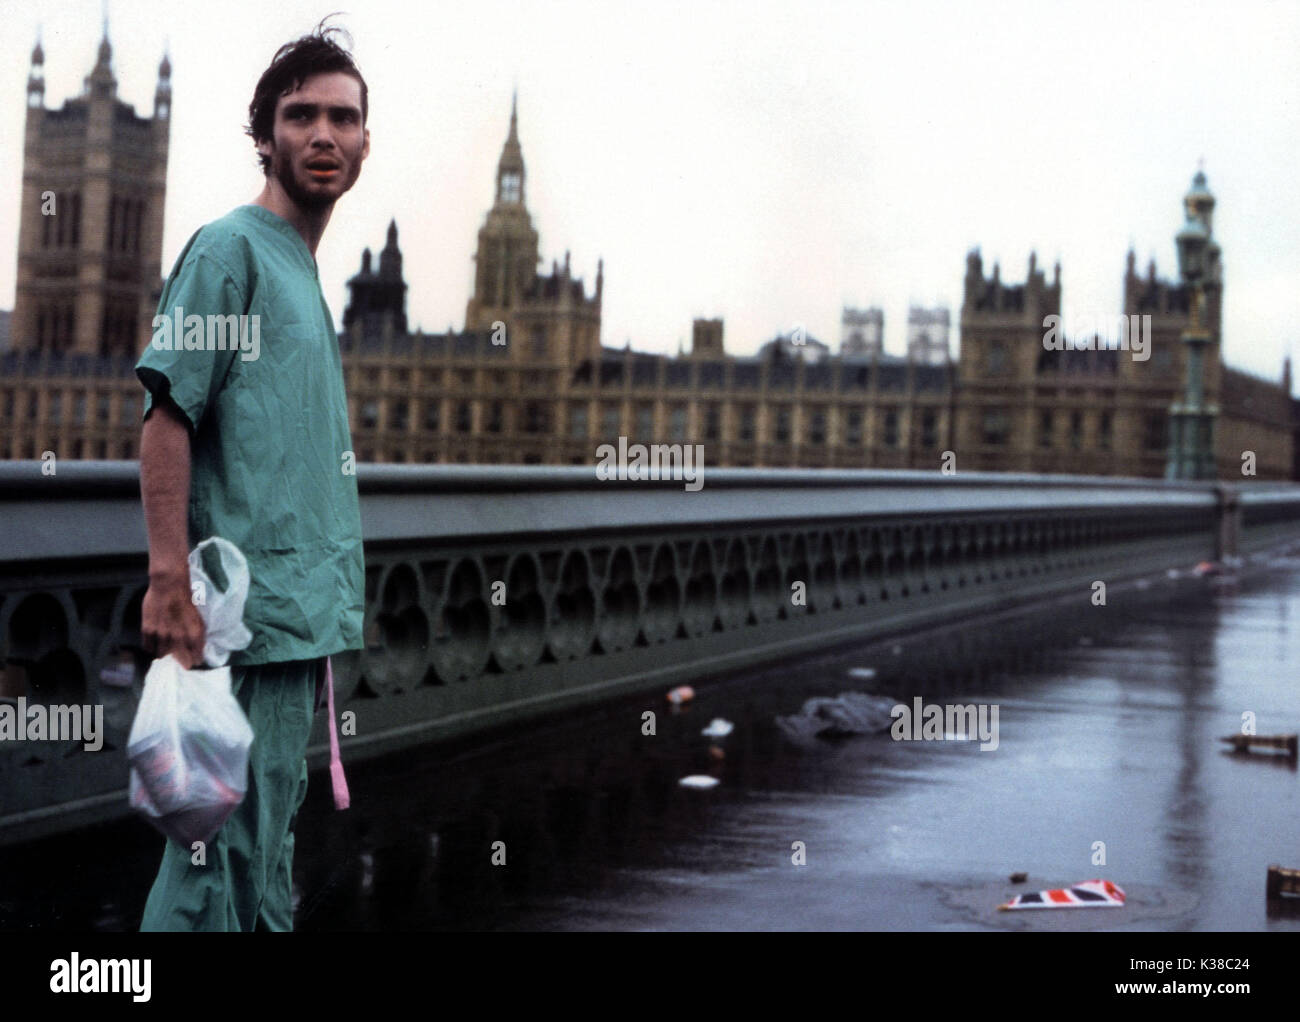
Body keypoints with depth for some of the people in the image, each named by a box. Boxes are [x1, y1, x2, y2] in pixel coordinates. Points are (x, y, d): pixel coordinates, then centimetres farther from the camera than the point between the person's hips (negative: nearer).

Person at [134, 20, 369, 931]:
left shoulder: (307, 275, 19)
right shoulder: (231, 249, -7)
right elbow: (168, 418, -15)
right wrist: (171, 578, -23)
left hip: (303, 616, 9)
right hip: (249, 611, -9)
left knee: (268, 834, 16)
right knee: (229, 839, -6)